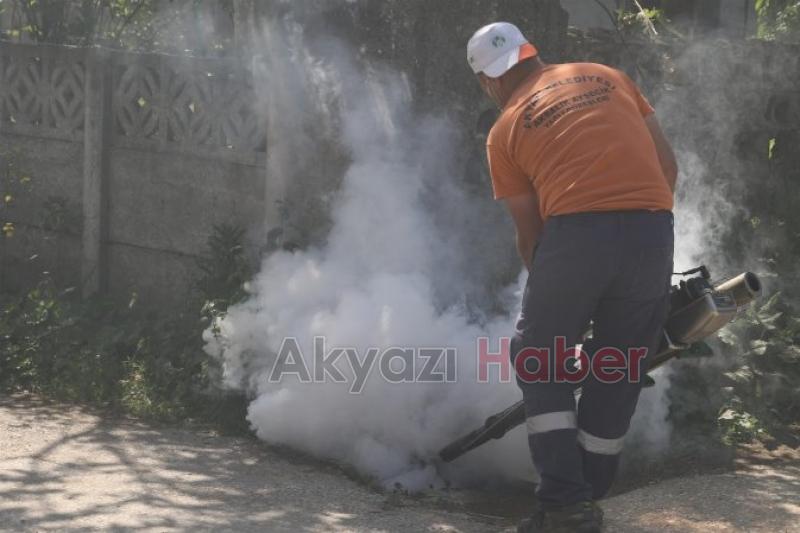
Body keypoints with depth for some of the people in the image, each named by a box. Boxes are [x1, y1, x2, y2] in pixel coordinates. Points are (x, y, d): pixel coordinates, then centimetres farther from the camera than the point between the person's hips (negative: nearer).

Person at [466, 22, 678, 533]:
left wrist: (552, 294, 28)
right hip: (653, 230, 3)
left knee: (539, 359, 15)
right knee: (617, 371, 16)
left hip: (575, 231, -3)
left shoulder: (506, 130, 14)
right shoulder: (607, 77, 22)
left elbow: (530, 231, 14)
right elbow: (669, 164, 17)